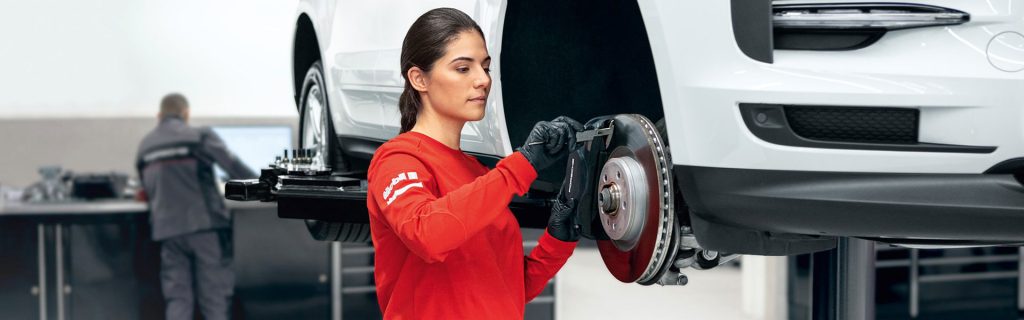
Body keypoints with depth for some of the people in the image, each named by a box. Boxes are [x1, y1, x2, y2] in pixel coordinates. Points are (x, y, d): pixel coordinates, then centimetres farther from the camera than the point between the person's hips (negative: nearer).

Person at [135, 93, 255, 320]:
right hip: (205, 224, -4)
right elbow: (234, 167, -11)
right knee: (215, 296, 2)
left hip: (167, 228, 4)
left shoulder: (145, 146, 13)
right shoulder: (199, 136, -4)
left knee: (177, 298, 6)